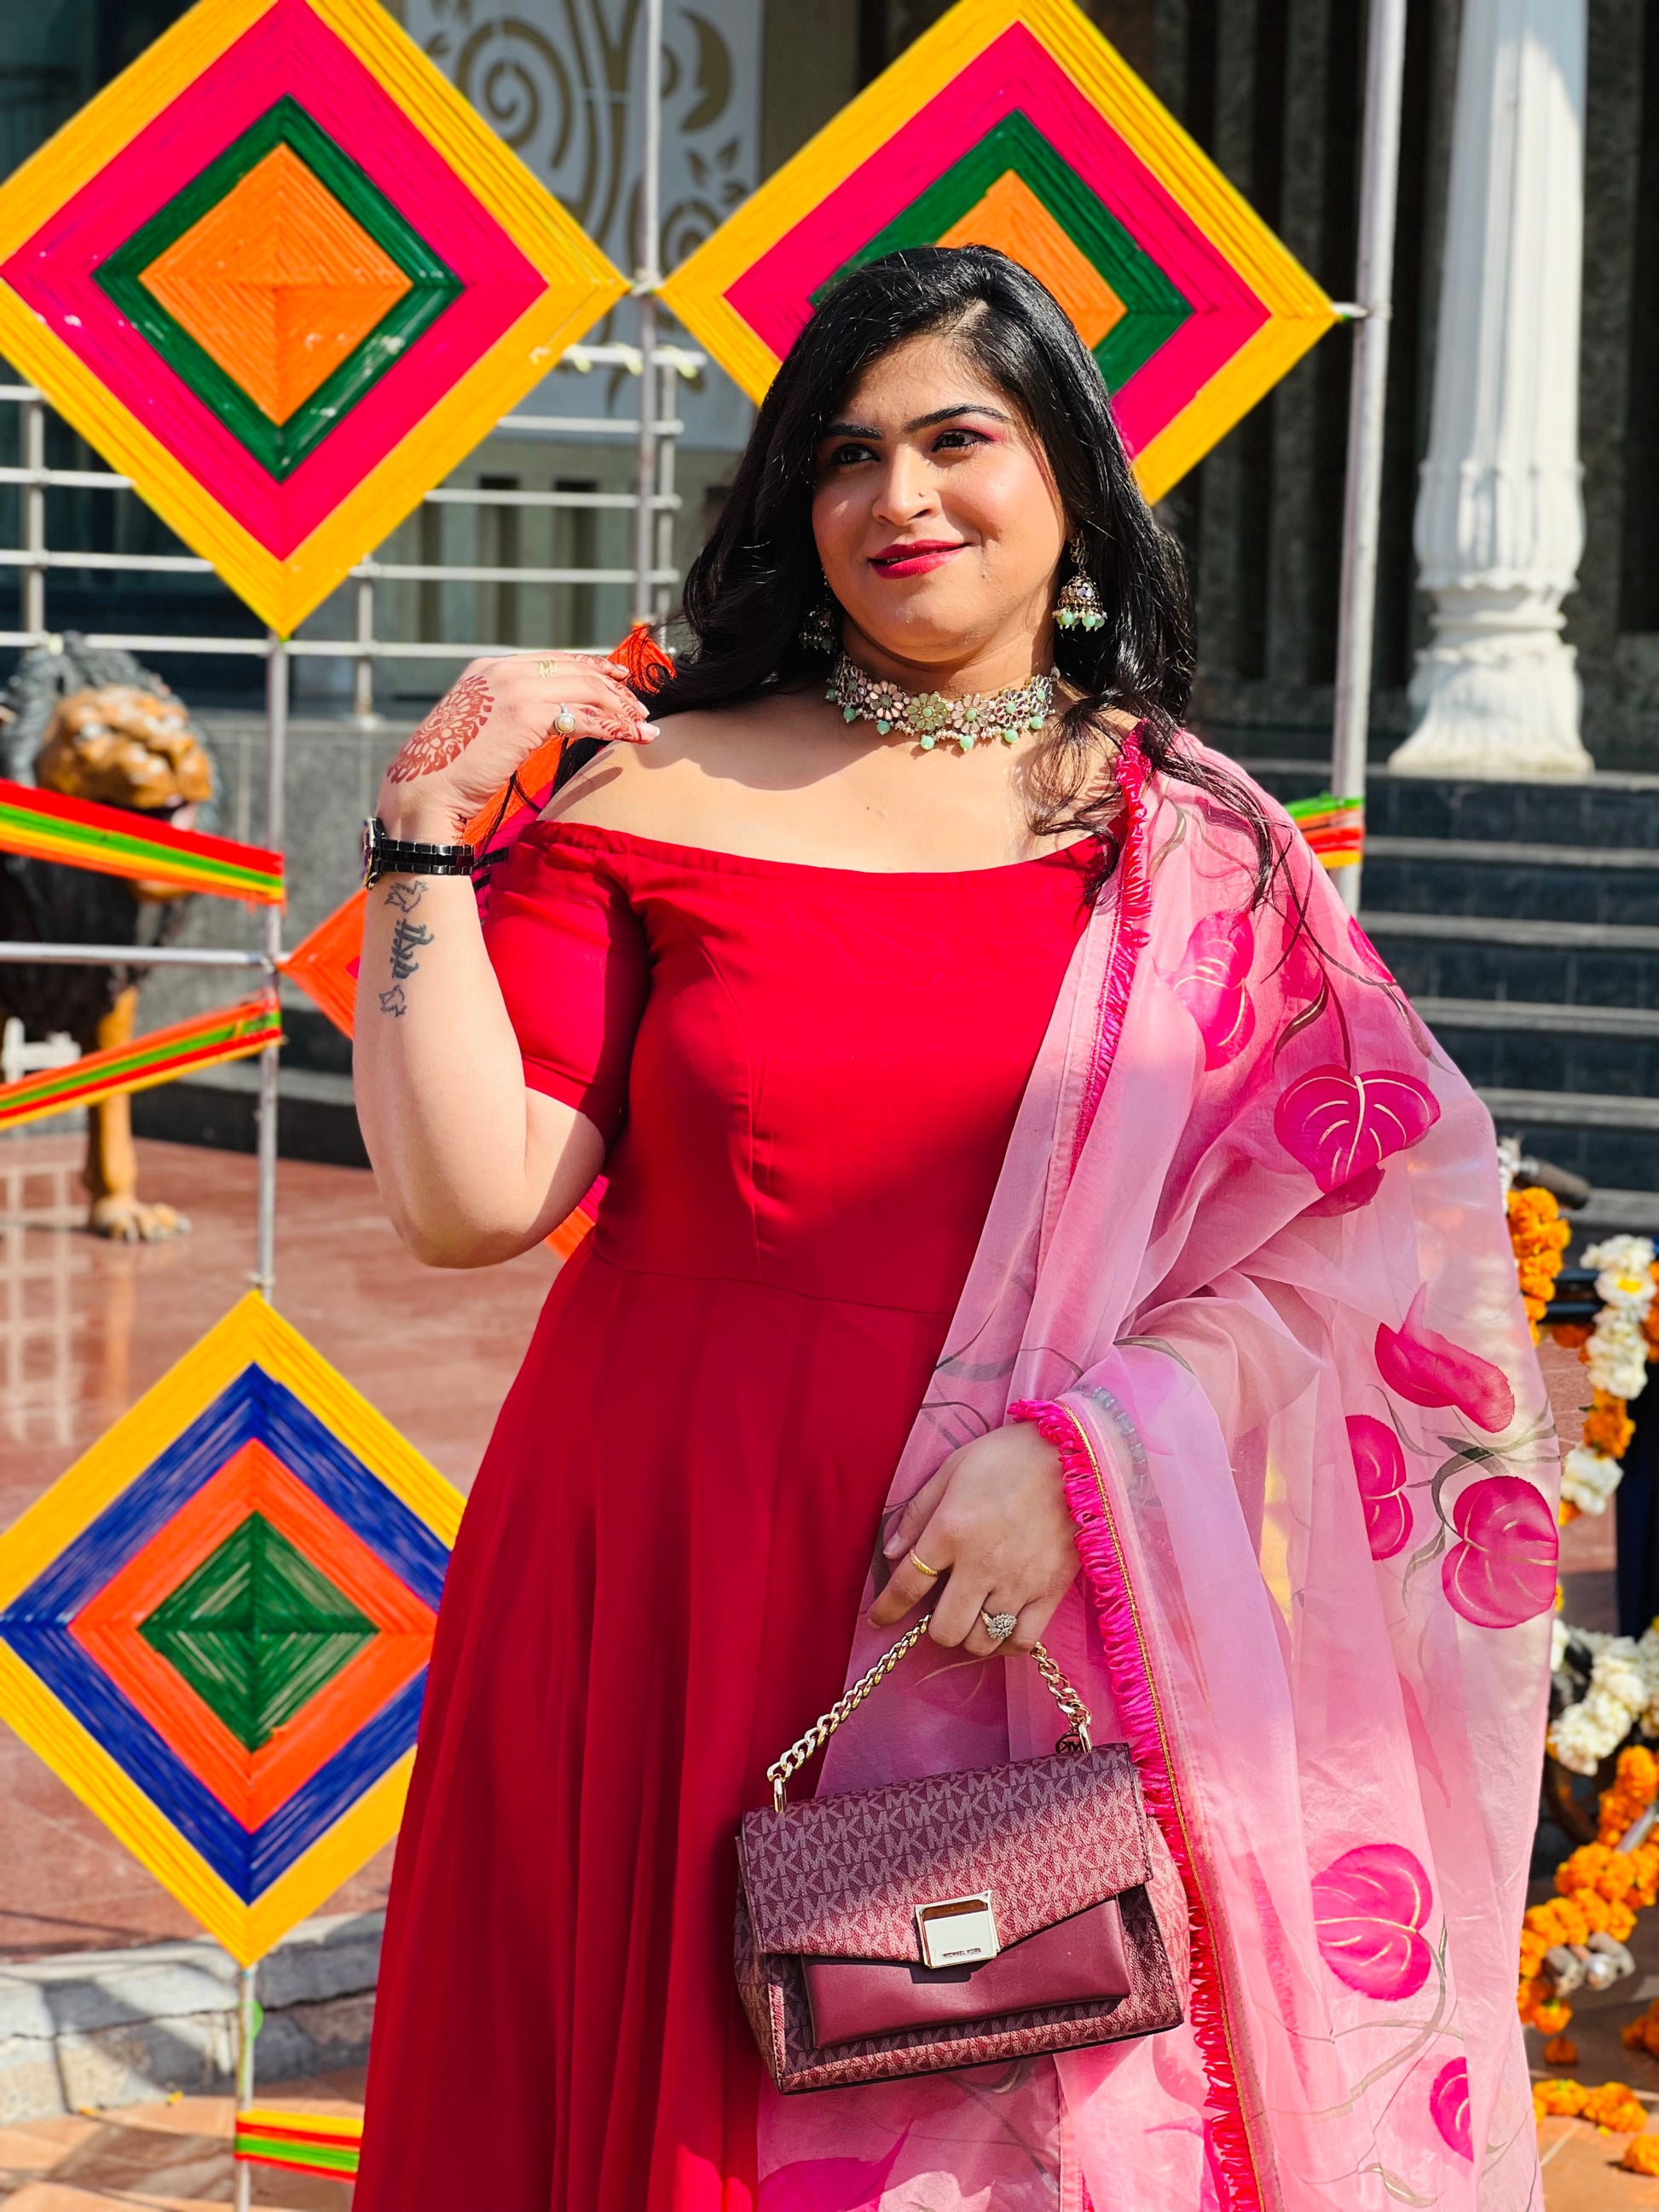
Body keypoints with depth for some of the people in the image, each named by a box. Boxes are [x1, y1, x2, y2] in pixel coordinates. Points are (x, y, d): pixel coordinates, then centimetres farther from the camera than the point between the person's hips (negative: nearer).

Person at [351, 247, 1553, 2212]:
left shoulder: (1210, 860, 4)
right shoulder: (660, 799, 2)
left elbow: (1369, 1247, -3)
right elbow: (471, 1198, -5)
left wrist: (1084, 1454, -16)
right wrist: (427, 829, -9)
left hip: (1039, 1653, 0)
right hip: (666, 1601, 0)